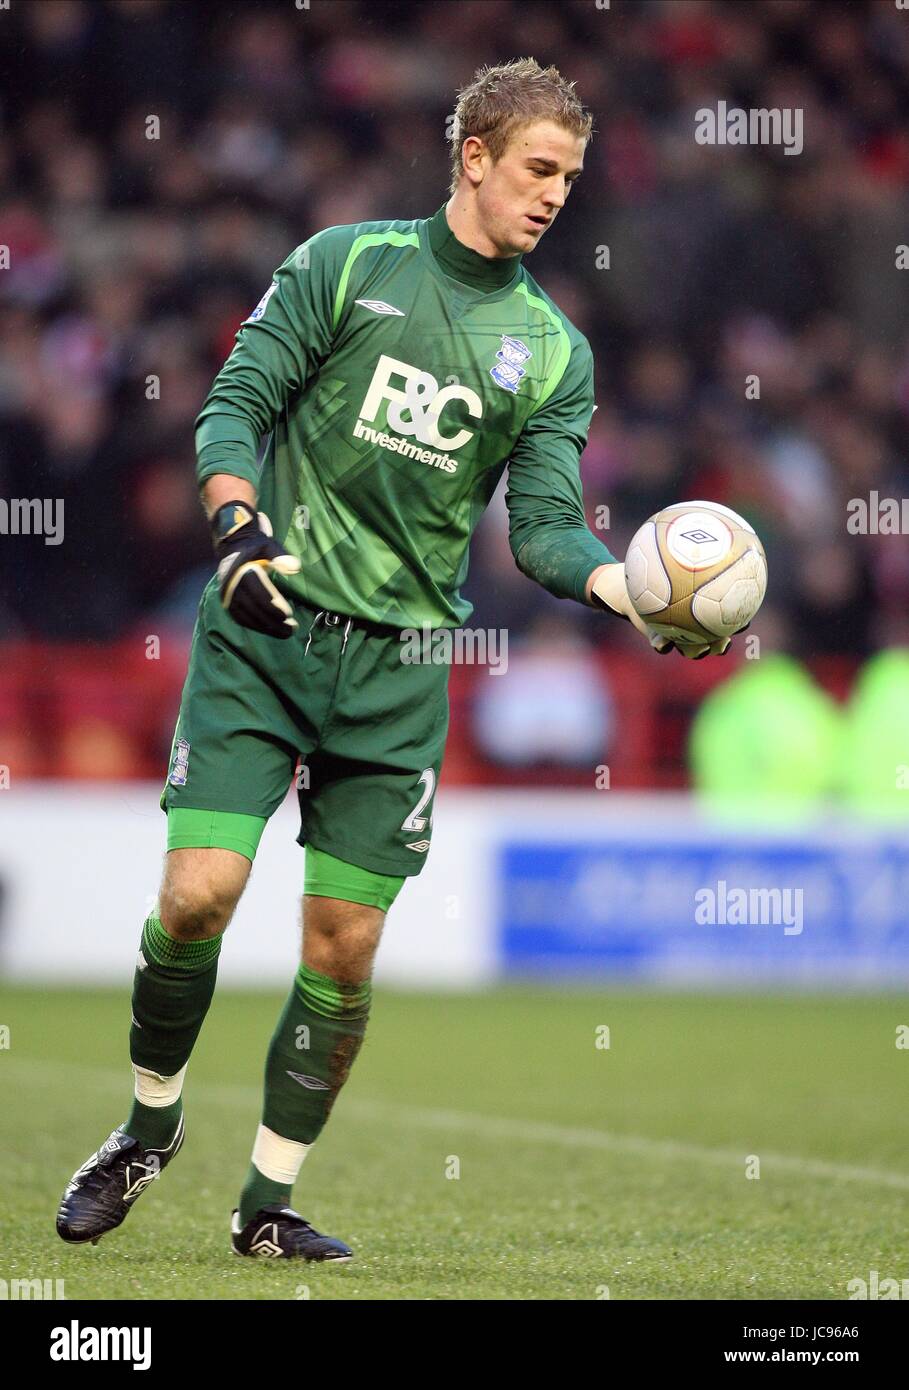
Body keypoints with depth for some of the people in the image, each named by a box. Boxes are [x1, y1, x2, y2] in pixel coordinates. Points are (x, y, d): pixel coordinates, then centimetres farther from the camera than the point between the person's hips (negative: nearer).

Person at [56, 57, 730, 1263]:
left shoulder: (553, 350, 9)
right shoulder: (345, 264, 2)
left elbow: (545, 526, 3)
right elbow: (236, 404, 0)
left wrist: (627, 586, -17)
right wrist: (240, 526, -18)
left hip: (399, 666, 3)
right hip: (263, 631, -2)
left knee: (344, 952, 1)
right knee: (197, 894, -13)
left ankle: (270, 1203, 16)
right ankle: (149, 1127, 12)